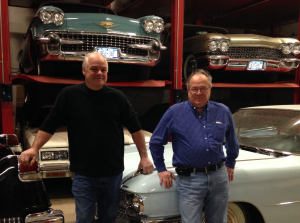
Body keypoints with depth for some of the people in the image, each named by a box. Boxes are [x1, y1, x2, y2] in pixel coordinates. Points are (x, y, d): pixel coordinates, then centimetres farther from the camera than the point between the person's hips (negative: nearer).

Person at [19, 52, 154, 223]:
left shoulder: (117, 97, 0)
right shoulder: (69, 95, -2)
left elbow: (135, 127, 3)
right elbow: (50, 124, 1)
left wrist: (144, 156, 1)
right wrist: (34, 148, -10)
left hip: (114, 172, 2)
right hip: (84, 174, -1)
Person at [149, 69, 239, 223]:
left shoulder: (223, 111, 5)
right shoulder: (174, 112, -3)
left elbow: (232, 140, 21)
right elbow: (155, 142, 4)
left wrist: (230, 164, 22)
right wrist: (161, 169, 3)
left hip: (219, 177, 4)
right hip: (189, 180, -3)